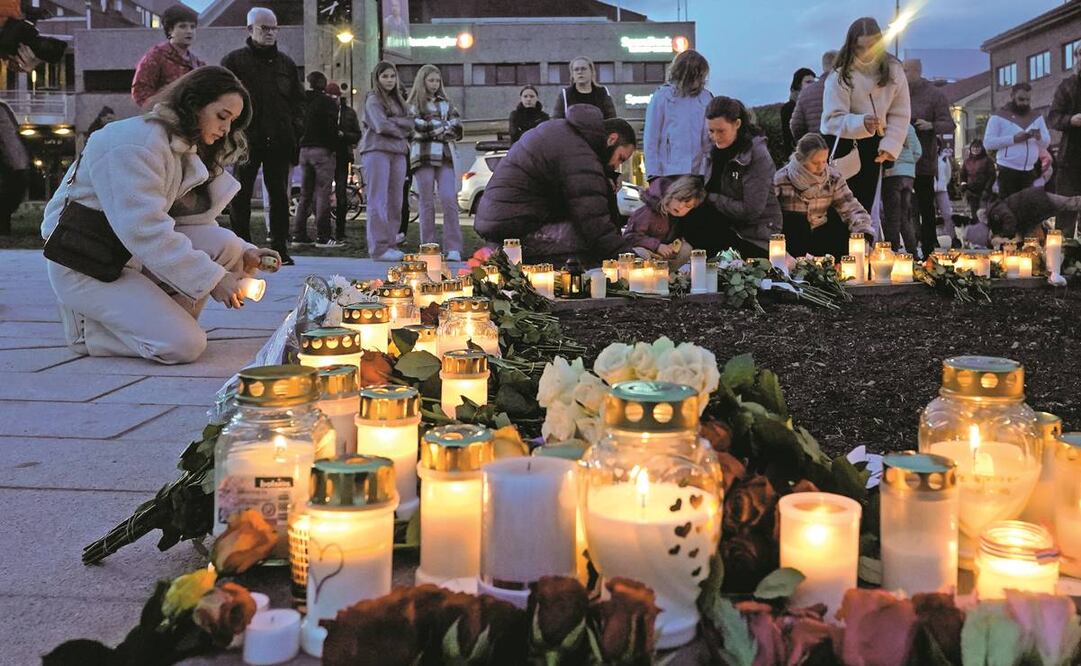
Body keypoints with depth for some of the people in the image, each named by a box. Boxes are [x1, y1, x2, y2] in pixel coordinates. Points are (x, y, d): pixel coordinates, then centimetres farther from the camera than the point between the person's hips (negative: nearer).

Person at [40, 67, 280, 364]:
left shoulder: (185, 148, 12)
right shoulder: (136, 141, -20)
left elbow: (195, 220, 7)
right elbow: (142, 229, -28)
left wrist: (244, 254, -10)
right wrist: (212, 278, -29)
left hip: (136, 255, 9)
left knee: (225, 244, -12)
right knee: (184, 346, -21)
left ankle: (160, 319, -1)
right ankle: (86, 325, 0)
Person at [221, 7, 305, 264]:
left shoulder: (286, 64, 15)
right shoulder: (234, 61, 3)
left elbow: (298, 99, 18)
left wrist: (296, 127, 5)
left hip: (279, 141, 3)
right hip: (247, 140, -3)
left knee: (279, 195, 4)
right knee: (241, 196, 1)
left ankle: (280, 248, 9)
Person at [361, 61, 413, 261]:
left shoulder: (398, 100, 21)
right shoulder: (373, 99, 2)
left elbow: (411, 124, 8)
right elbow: (381, 126, -12)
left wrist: (393, 122, -7)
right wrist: (401, 130, 2)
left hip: (398, 153, 7)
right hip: (377, 151, -7)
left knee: (395, 202, 4)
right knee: (378, 202, -9)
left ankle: (390, 244, 8)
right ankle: (379, 248, -12)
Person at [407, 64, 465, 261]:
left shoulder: (446, 103, 20)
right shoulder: (413, 105, 10)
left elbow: (457, 129, 8)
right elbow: (419, 128, -7)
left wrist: (432, 127, -3)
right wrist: (444, 125, -3)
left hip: (445, 156, 2)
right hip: (423, 156, -2)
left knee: (449, 200, -11)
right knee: (427, 203, -1)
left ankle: (453, 249, -13)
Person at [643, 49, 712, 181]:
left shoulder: (704, 97, 7)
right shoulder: (661, 98, -1)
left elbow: (711, 138, 9)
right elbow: (651, 139, -1)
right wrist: (653, 174, -6)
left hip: (699, 173, 3)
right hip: (669, 174, -3)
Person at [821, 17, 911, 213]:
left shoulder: (893, 70, -6)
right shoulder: (840, 76, -15)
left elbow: (899, 115, -4)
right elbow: (833, 119, -20)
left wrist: (890, 146, -17)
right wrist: (861, 123, -38)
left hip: (872, 146, 4)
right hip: (841, 144, -3)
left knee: (864, 204, 9)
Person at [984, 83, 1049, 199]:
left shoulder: (1037, 117, 14)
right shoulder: (999, 117, -2)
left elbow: (1047, 142, 11)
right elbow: (988, 142, -11)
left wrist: (1039, 137, -13)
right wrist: (1014, 139, -21)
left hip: (1030, 172, 5)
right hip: (1008, 171, -5)